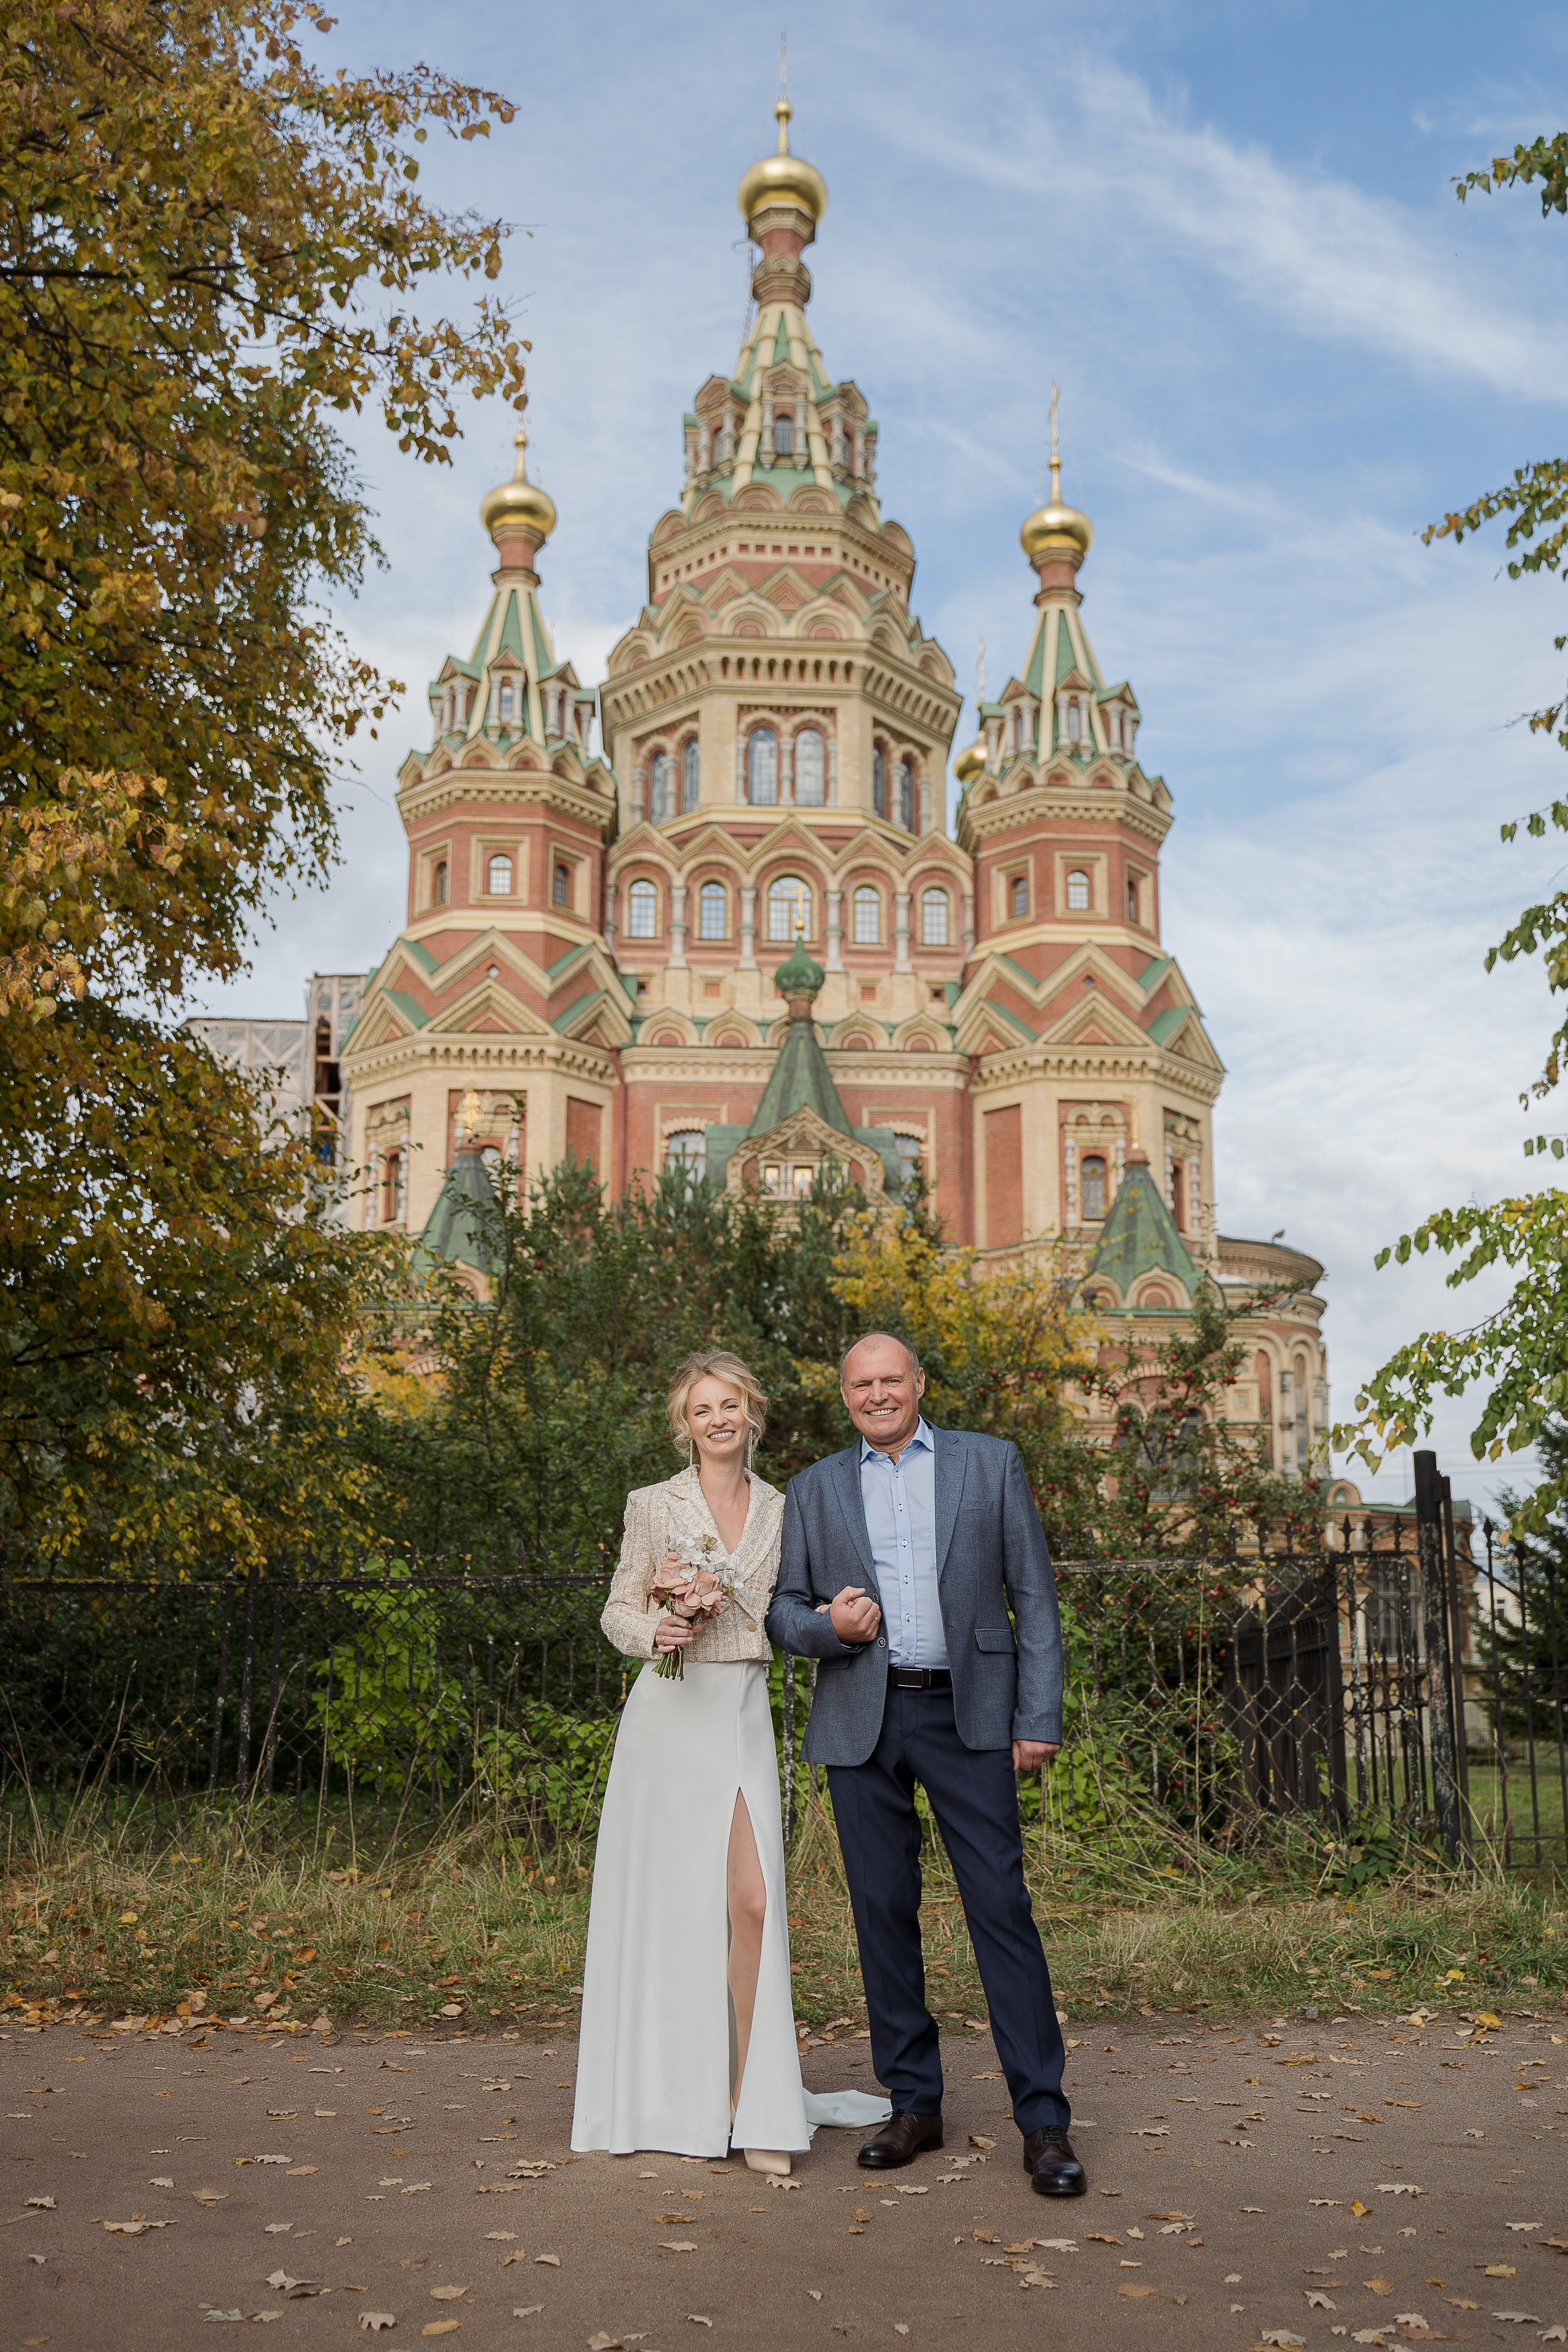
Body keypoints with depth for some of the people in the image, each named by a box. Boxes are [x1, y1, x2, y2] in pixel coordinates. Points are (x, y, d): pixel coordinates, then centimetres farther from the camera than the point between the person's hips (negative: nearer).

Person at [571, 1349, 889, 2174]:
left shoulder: (781, 1511, 9)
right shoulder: (652, 1505, 2)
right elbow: (618, 1610, 4)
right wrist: (655, 1629, -15)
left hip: (743, 1717, 2)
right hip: (668, 1717, -2)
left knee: (752, 1899, -10)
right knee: (662, 1902, 4)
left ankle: (753, 2101, 1)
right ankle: (663, 2093, 21)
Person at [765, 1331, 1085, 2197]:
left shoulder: (990, 1463, 6)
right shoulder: (814, 1490, 11)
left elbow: (1033, 1594, 4)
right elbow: (783, 1607, 12)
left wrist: (1040, 1717, -3)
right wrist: (827, 1626, -11)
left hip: (968, 1712, -2)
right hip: (861, 1720, 2)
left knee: (1001, 1906, -6)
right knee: (883, 1912, 6)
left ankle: (1043, 2123, 1)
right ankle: (914, 2105, 20)